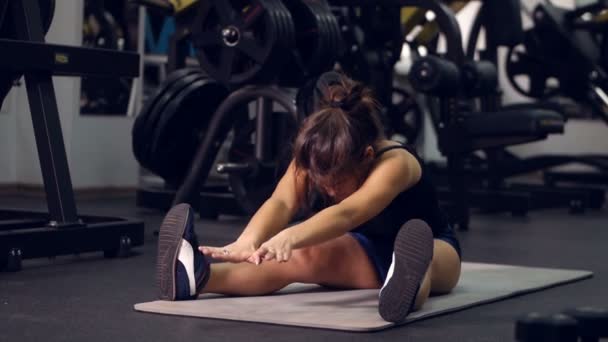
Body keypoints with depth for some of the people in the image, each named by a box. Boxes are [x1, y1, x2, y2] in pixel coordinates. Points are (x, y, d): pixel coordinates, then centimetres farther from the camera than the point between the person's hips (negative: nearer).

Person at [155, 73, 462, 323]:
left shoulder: (394, 164, -34)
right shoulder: (315, 159, -19)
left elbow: (346, 214, -52)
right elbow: (282, 203, -37)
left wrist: (288, 237, -71)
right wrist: (248, 241, -60)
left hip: (432, 247, -4)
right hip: (364, 252, 4)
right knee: (298, 257, -29)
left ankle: (407, 281, -79)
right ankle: (197, 277, -52)